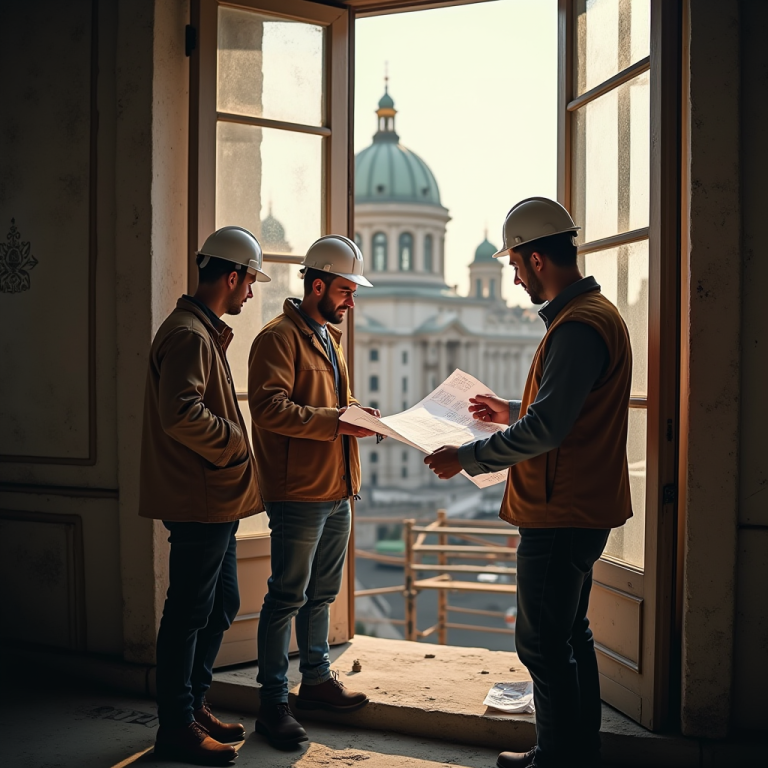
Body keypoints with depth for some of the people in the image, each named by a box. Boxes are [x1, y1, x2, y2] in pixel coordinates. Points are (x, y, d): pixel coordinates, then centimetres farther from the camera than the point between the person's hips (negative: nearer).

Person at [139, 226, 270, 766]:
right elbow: (182, 413, -29)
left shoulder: (204, 331, 19)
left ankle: (194, 706, 30)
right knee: (190, 611, -1)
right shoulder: (190, 334, -16)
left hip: (215, 499, 11)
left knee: (222, 604, 18)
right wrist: (235, 443, -16)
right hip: (199, 500, -11)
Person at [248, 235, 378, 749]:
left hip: (337, 492, 9)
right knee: (288, 597, -1)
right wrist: (335, 421, -26)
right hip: (298, 493, -9)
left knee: (322, 593, 18)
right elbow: (269, 407, -23)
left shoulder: (330, 336, 19)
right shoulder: (280, 337, -11)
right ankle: (273, 703, 9)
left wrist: (356, 411, 9)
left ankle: (317, 679, 32)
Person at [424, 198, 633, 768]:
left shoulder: (579, 325, -21)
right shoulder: (591, 312, 14)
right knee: (569, 636, 19)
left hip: (562, 515, -11)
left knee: (544, 645, -1)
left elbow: (545, 428, -26)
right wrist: (512, 412, 22)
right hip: (575, 508, 11)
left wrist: (467, 458, -17)